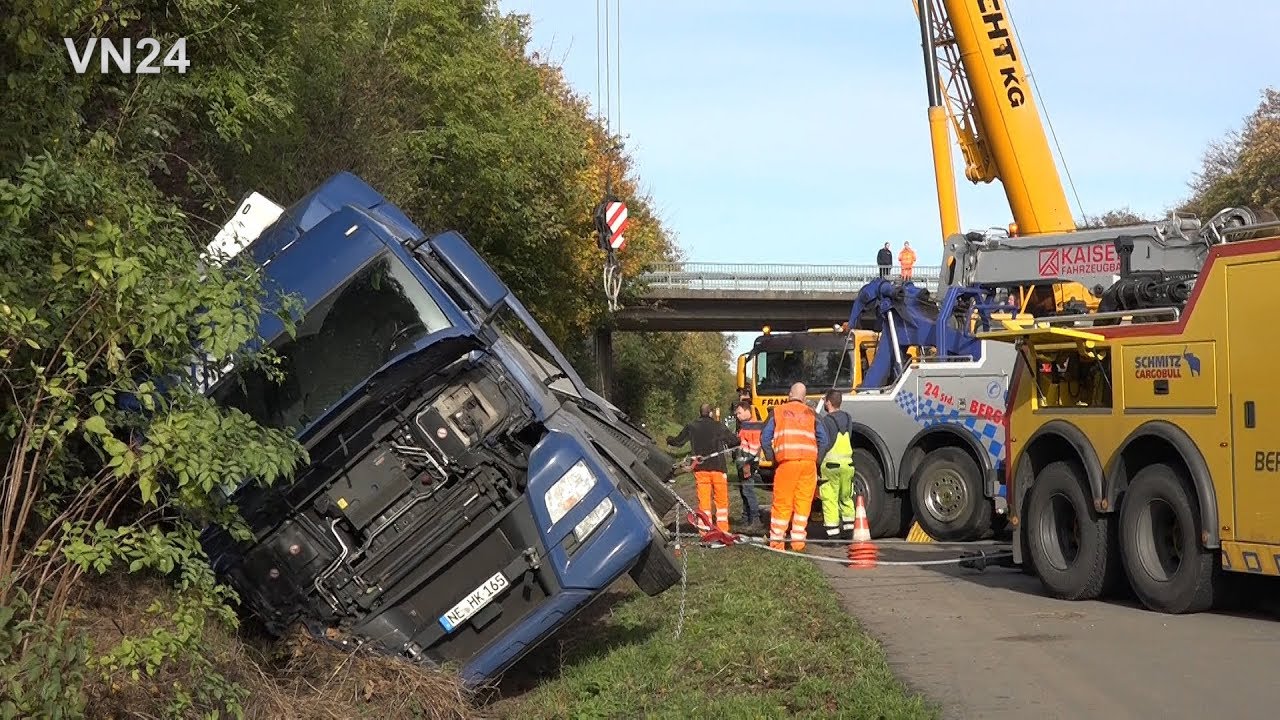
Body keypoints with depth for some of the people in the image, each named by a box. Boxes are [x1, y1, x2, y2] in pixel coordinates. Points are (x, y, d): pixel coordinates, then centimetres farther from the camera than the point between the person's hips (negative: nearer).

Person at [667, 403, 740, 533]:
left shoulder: (691, 427, 2)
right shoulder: (718, 427, -4)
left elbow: (678, 442, 11)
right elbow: (735, 441, -5)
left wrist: (669, 440, 33)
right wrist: (725, 444, 16)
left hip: (700, 469, 2)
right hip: (718, 468, -2)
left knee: (703, 500, 5)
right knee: (722, 500, 8)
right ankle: (723, 531, 7)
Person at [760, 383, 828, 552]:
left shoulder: (777, 412, 11)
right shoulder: (811, 414, 15)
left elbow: (765, 438, 6)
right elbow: (823, 439, 9)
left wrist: (771, 457, 17)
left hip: (787, 461, -1)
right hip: (809, 462, 2)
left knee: (782, 503, 3)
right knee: (803, 502, 8)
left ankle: (776, 541, 5)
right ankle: (798, 542, 8)